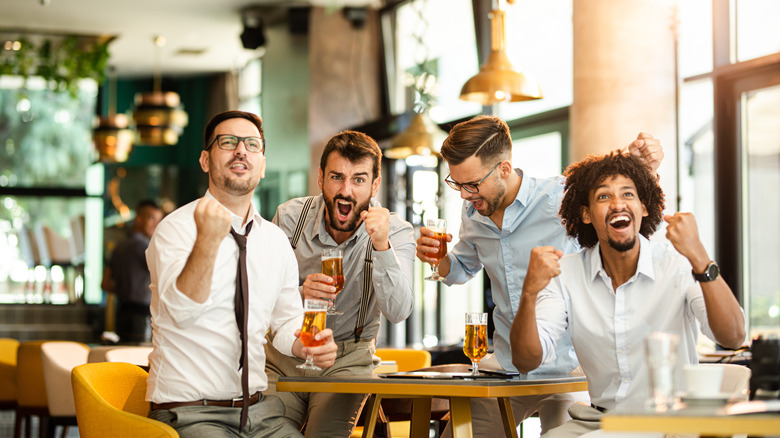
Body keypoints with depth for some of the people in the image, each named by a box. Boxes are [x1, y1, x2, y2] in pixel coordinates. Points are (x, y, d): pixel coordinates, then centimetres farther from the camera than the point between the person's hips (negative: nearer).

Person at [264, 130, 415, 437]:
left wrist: (382, 247, -38)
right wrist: (299, 294, -28)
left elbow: (397, 312, -23)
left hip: (347, 359, -1)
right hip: (284, 353, 1)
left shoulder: (396, 232, -10)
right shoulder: (291, 216, -7)